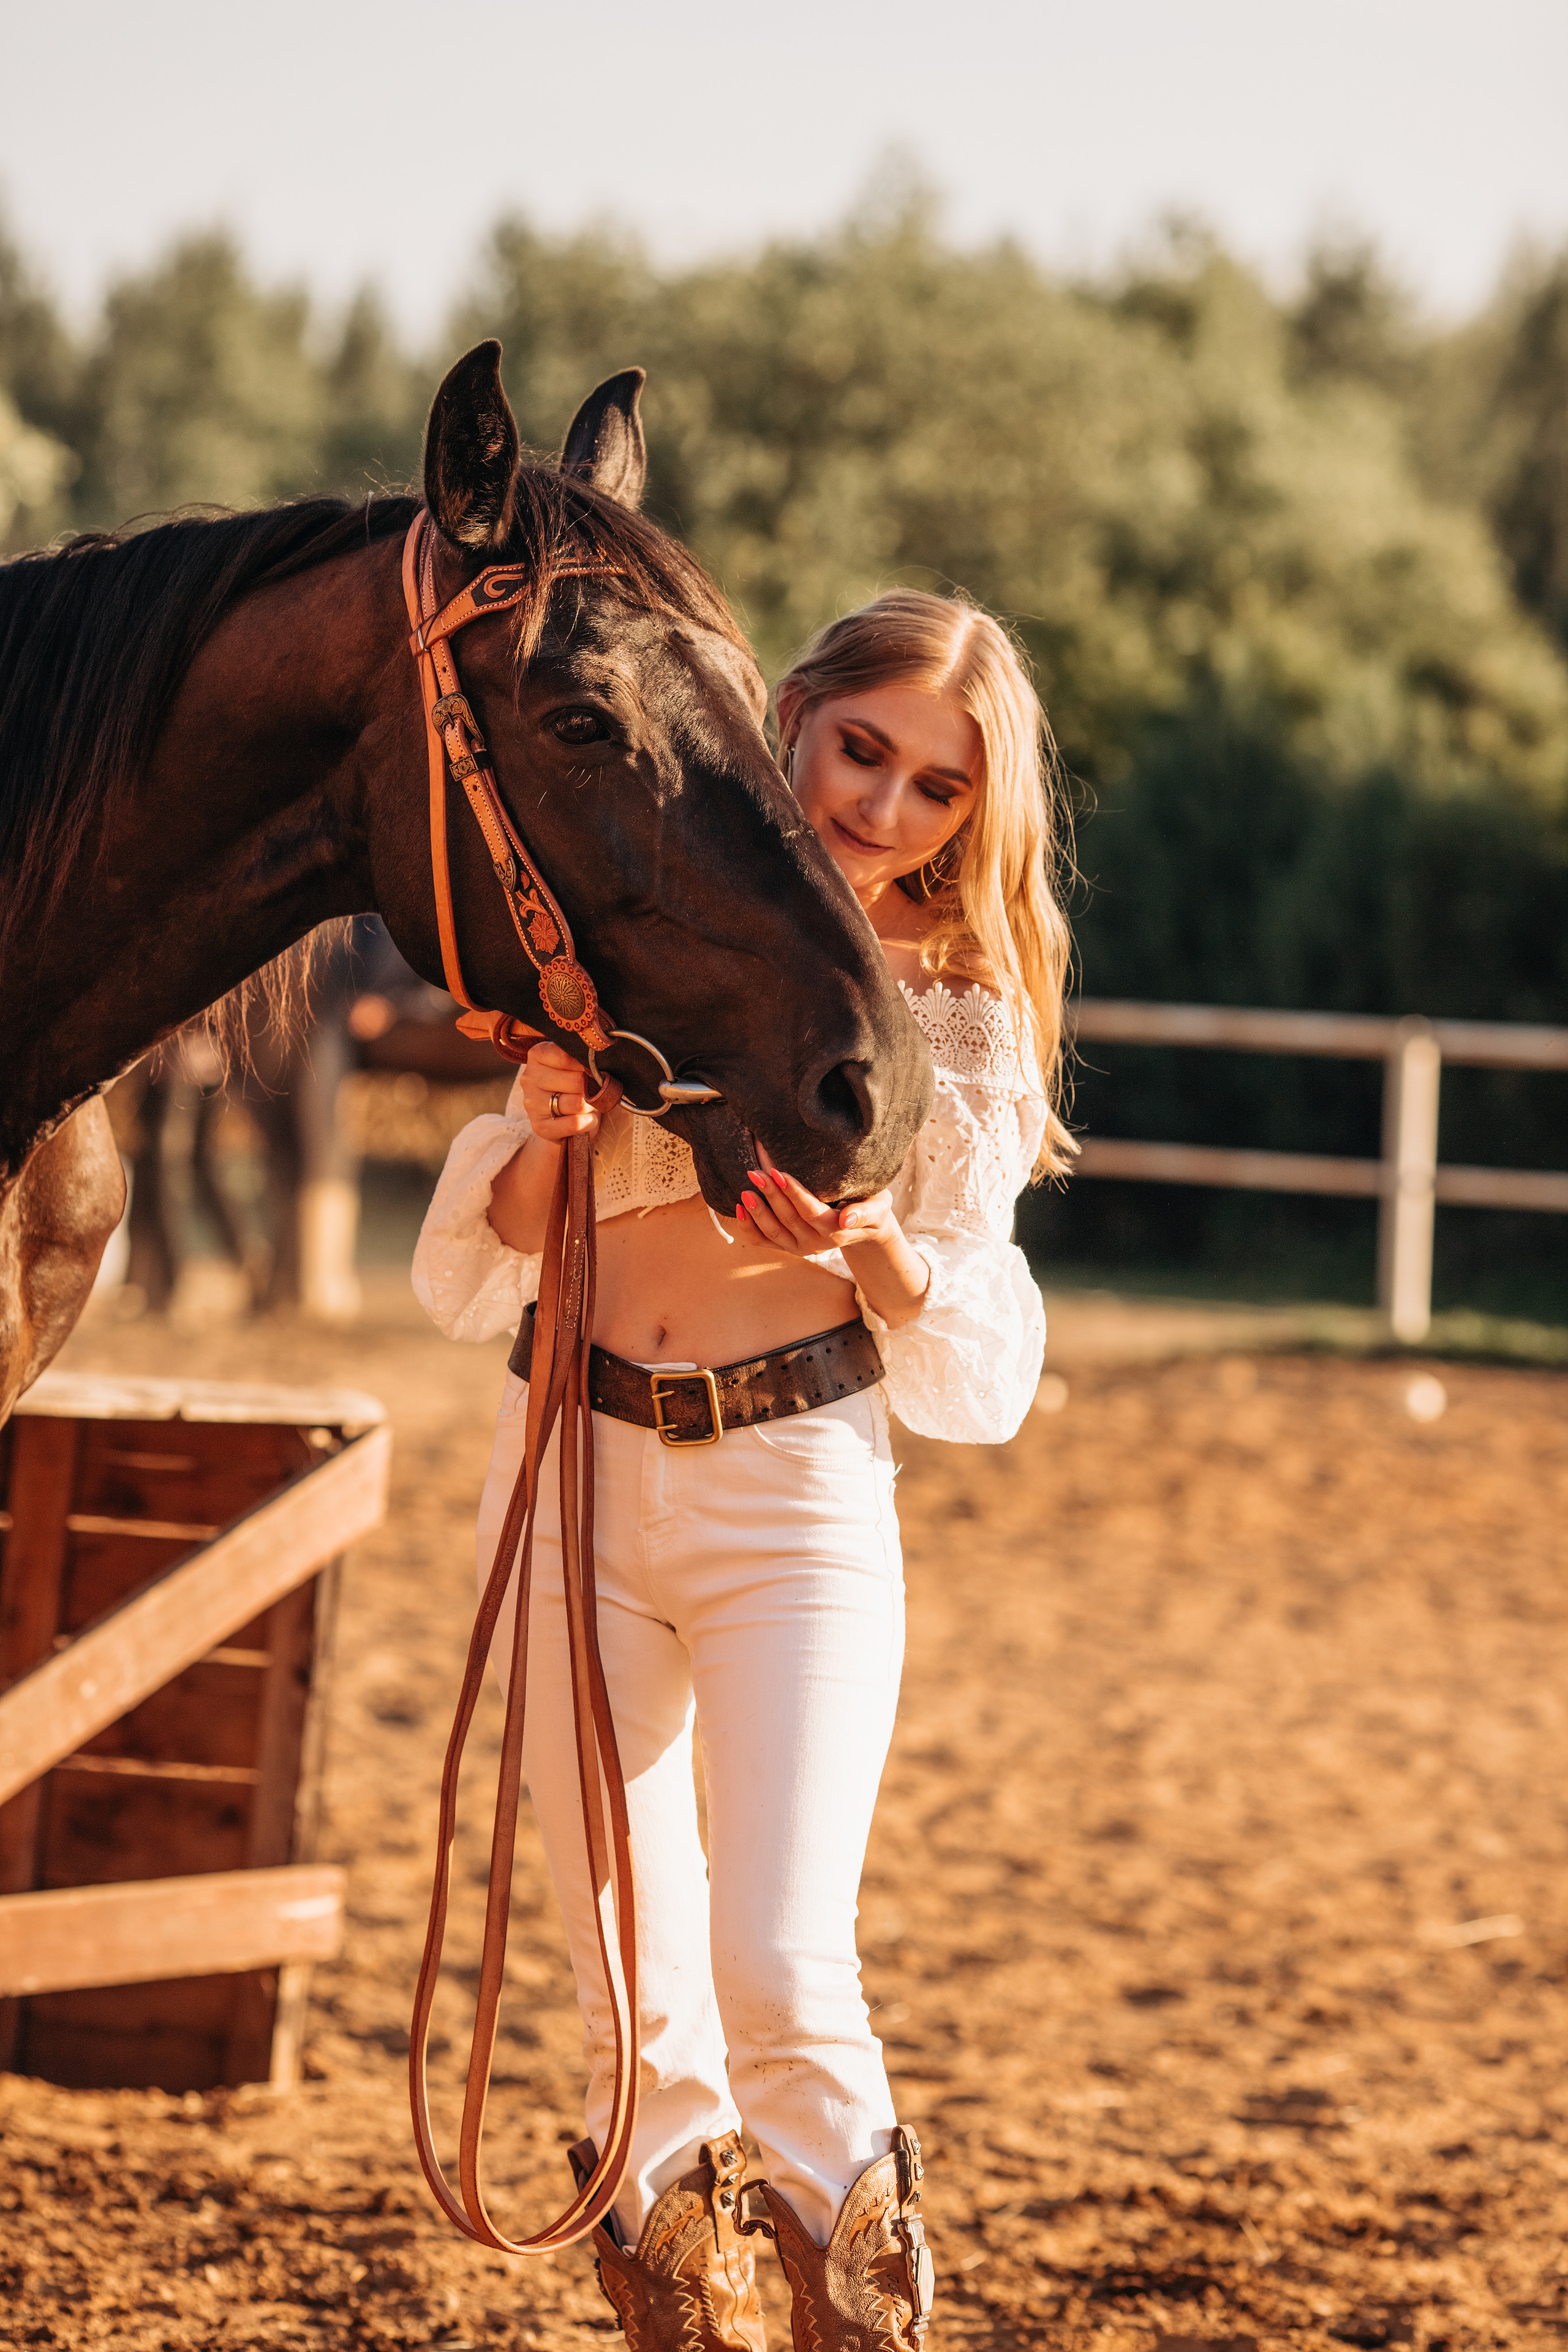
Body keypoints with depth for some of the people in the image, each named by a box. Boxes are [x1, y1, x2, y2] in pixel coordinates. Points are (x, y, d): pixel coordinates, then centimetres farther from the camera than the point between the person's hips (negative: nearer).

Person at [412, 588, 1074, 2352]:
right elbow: (472, 1277, 5)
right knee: (634, 2005, 6)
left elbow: (978, 1374, 1)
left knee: (782, 1981, -14)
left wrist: (879, 1251, -20)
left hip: (798, 1495, -2)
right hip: (577, 1484, 2)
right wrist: (546, 1143, -16)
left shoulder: (964, 1022, 1)